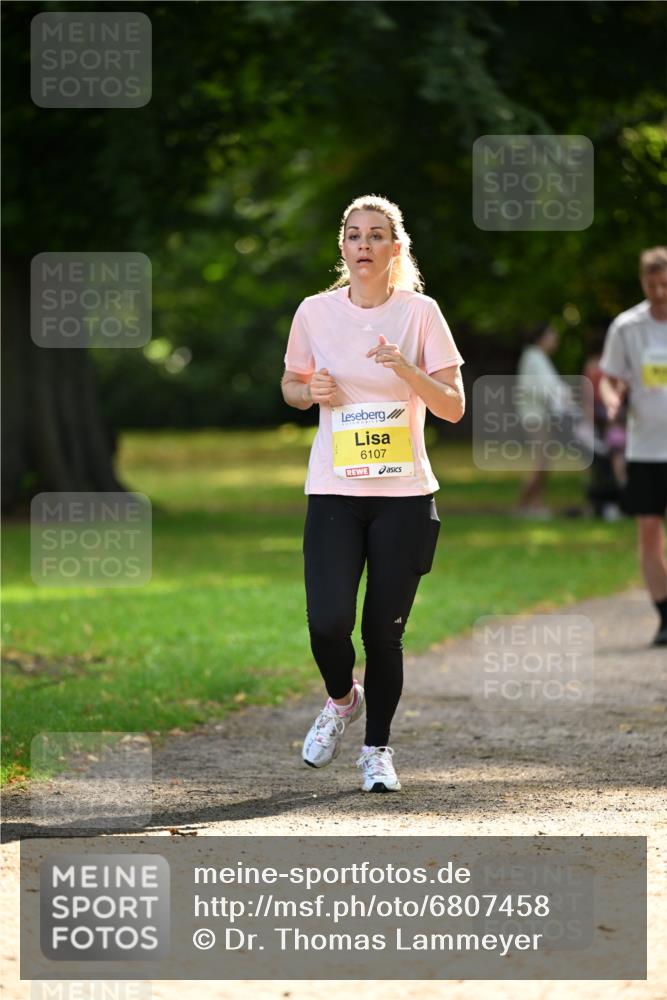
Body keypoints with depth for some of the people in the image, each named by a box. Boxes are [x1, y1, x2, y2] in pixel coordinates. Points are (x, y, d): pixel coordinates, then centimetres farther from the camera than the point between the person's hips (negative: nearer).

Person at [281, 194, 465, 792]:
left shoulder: (420, 313, -2)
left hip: (404, 495, -1)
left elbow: (453, 408, -3)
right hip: (334, 492, 1)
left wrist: (405, 369, -19)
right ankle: (342, 699, 19)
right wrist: (311, 391, -5)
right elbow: (291, 386, 18)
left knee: (385, 631, 0)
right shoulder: (315, 313, 3)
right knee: (328, 621, -14)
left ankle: (378, 749, 18)